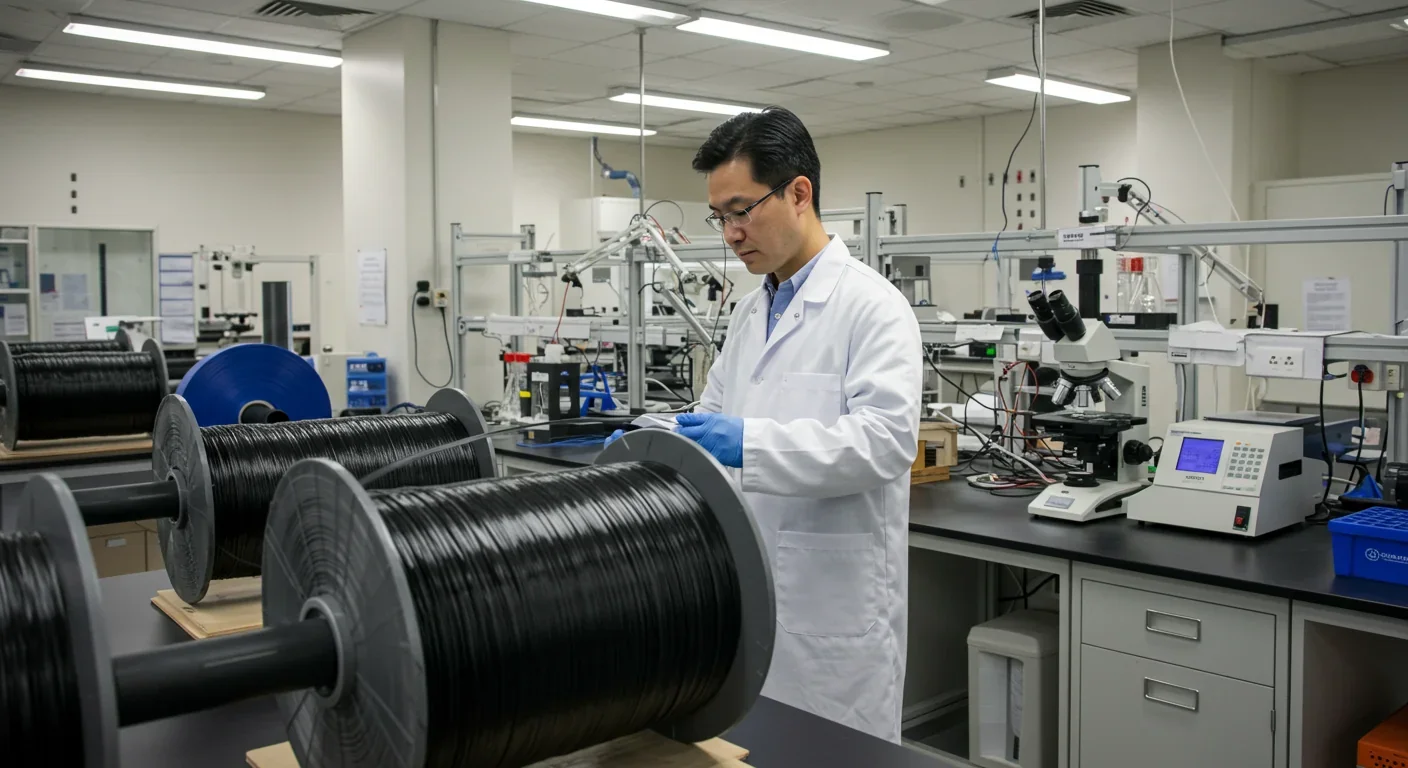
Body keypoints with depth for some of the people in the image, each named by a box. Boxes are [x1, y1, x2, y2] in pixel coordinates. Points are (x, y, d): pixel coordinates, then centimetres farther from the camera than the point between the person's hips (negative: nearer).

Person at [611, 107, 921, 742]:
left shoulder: (872, 304, -13)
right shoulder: (750, 312, 13)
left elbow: (885, 437, -24)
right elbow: (716, 413, 18)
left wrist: (749, 444, -32)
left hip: (835, 600, -7)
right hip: (748, 589, 8)